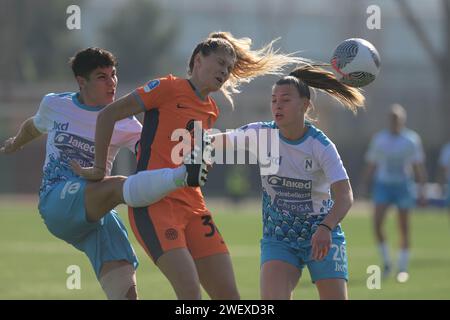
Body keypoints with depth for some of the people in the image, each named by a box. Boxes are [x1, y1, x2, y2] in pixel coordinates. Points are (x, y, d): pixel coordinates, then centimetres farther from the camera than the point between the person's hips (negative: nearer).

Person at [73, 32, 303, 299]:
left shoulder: (211, 111, 18)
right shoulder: (169, 88, -3)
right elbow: (108, 115, -3)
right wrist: (100, 170, 0)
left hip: (192, 206, 8)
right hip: (154, 204, -8)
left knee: (229, 295, -1)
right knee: (190, 291, -23)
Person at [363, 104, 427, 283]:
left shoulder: (412, 139, 2)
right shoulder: (379, 139, 6)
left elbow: (418, 167, 4)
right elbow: (371, 165, 12)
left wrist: (422, 190, -1)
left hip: (403, 186, -1)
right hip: (383, 185, 1)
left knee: (404, 228, 0)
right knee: (377, 223, -15)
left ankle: (403, 268, 11)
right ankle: (386, 261, 3)